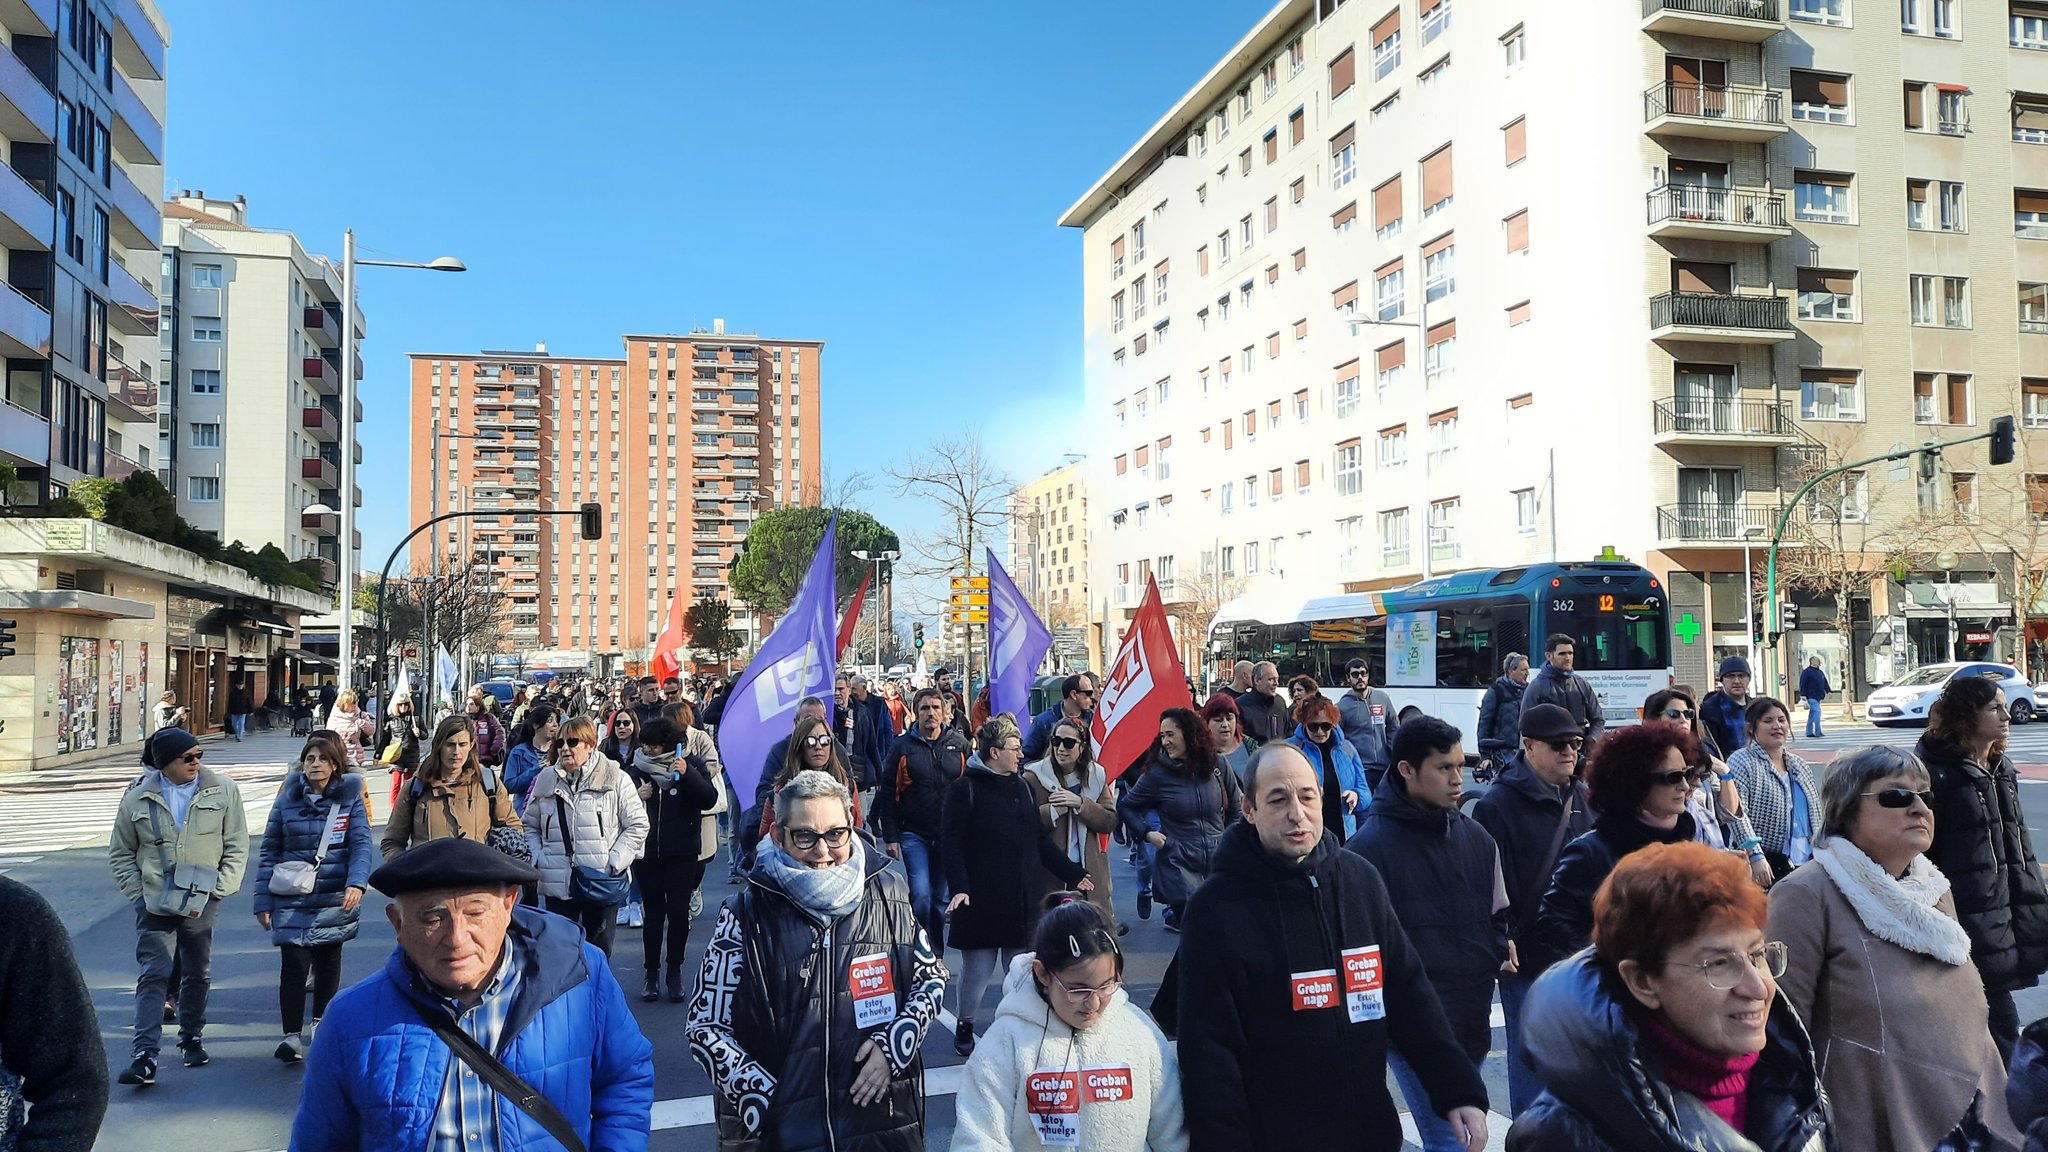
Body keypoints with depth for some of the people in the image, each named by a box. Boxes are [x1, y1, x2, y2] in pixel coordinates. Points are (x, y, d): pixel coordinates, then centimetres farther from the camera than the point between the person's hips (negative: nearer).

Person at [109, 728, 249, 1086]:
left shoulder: (223, 791, -3)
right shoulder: (138, 797, -1)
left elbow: (237, 847, -1)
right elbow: (120, 853, 9)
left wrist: (216, 891, -8)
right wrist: (137, 893, -2)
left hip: (202, 903, 1)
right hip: (155, 904, -1)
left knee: (198, 974, 13)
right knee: (153, 975, -8)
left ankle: (192, 1038, 32)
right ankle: (144, 1056, -9)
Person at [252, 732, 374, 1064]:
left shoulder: (350, 798, 0)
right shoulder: (287, 799, 2)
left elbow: (362, 844, -6)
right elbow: (268, 850, 5)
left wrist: (357, 883, -23)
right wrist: (263, 900, 1)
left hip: (334, 899, 1)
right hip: (292, 901, 0)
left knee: (328, 962, 13)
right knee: (293, 965, -8)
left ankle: (321, 1021, 32)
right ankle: (292, 1034, 0)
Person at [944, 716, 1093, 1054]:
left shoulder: (1021, 787, 13)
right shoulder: (965, 789, -7)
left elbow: (1040, 840, 17)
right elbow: (951, 843, -11)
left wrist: (1073, 873, 11)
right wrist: (958, 887, -23)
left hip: (1021, 897, 5)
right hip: (981, 898, -5)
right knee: (978, 968, 2)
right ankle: (964, 1025, 23)